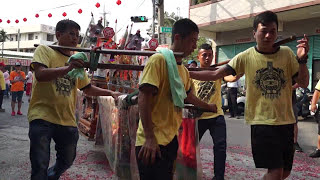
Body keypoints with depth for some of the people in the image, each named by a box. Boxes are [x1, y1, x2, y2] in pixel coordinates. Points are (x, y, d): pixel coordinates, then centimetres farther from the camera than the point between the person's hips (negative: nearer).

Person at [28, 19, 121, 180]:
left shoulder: (77, 61, 13)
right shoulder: (44, 50, -1)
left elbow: (88, 89, 21)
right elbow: (40, 75, -20)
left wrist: (110, 93, 9)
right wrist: (68, 68, -33)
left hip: (67, 120, 6)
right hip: (42, 117, -6)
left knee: (67, 161, 19)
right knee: (40, 167, -6)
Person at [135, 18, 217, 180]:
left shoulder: (184, 70, 13)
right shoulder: (159, 60, -11)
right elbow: (143, 98, -17)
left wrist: (209, 107, 43)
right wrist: (149, 138, -21)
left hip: (171, 140, 8)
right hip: (153, 142, -8)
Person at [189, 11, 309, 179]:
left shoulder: (286, 53, 1)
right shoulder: (246, 57, -5)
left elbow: (304, 83, 2)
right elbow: (216, 74, -7)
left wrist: (302, 59, -14)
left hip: (286, 121, 4)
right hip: (262, 121, -4)